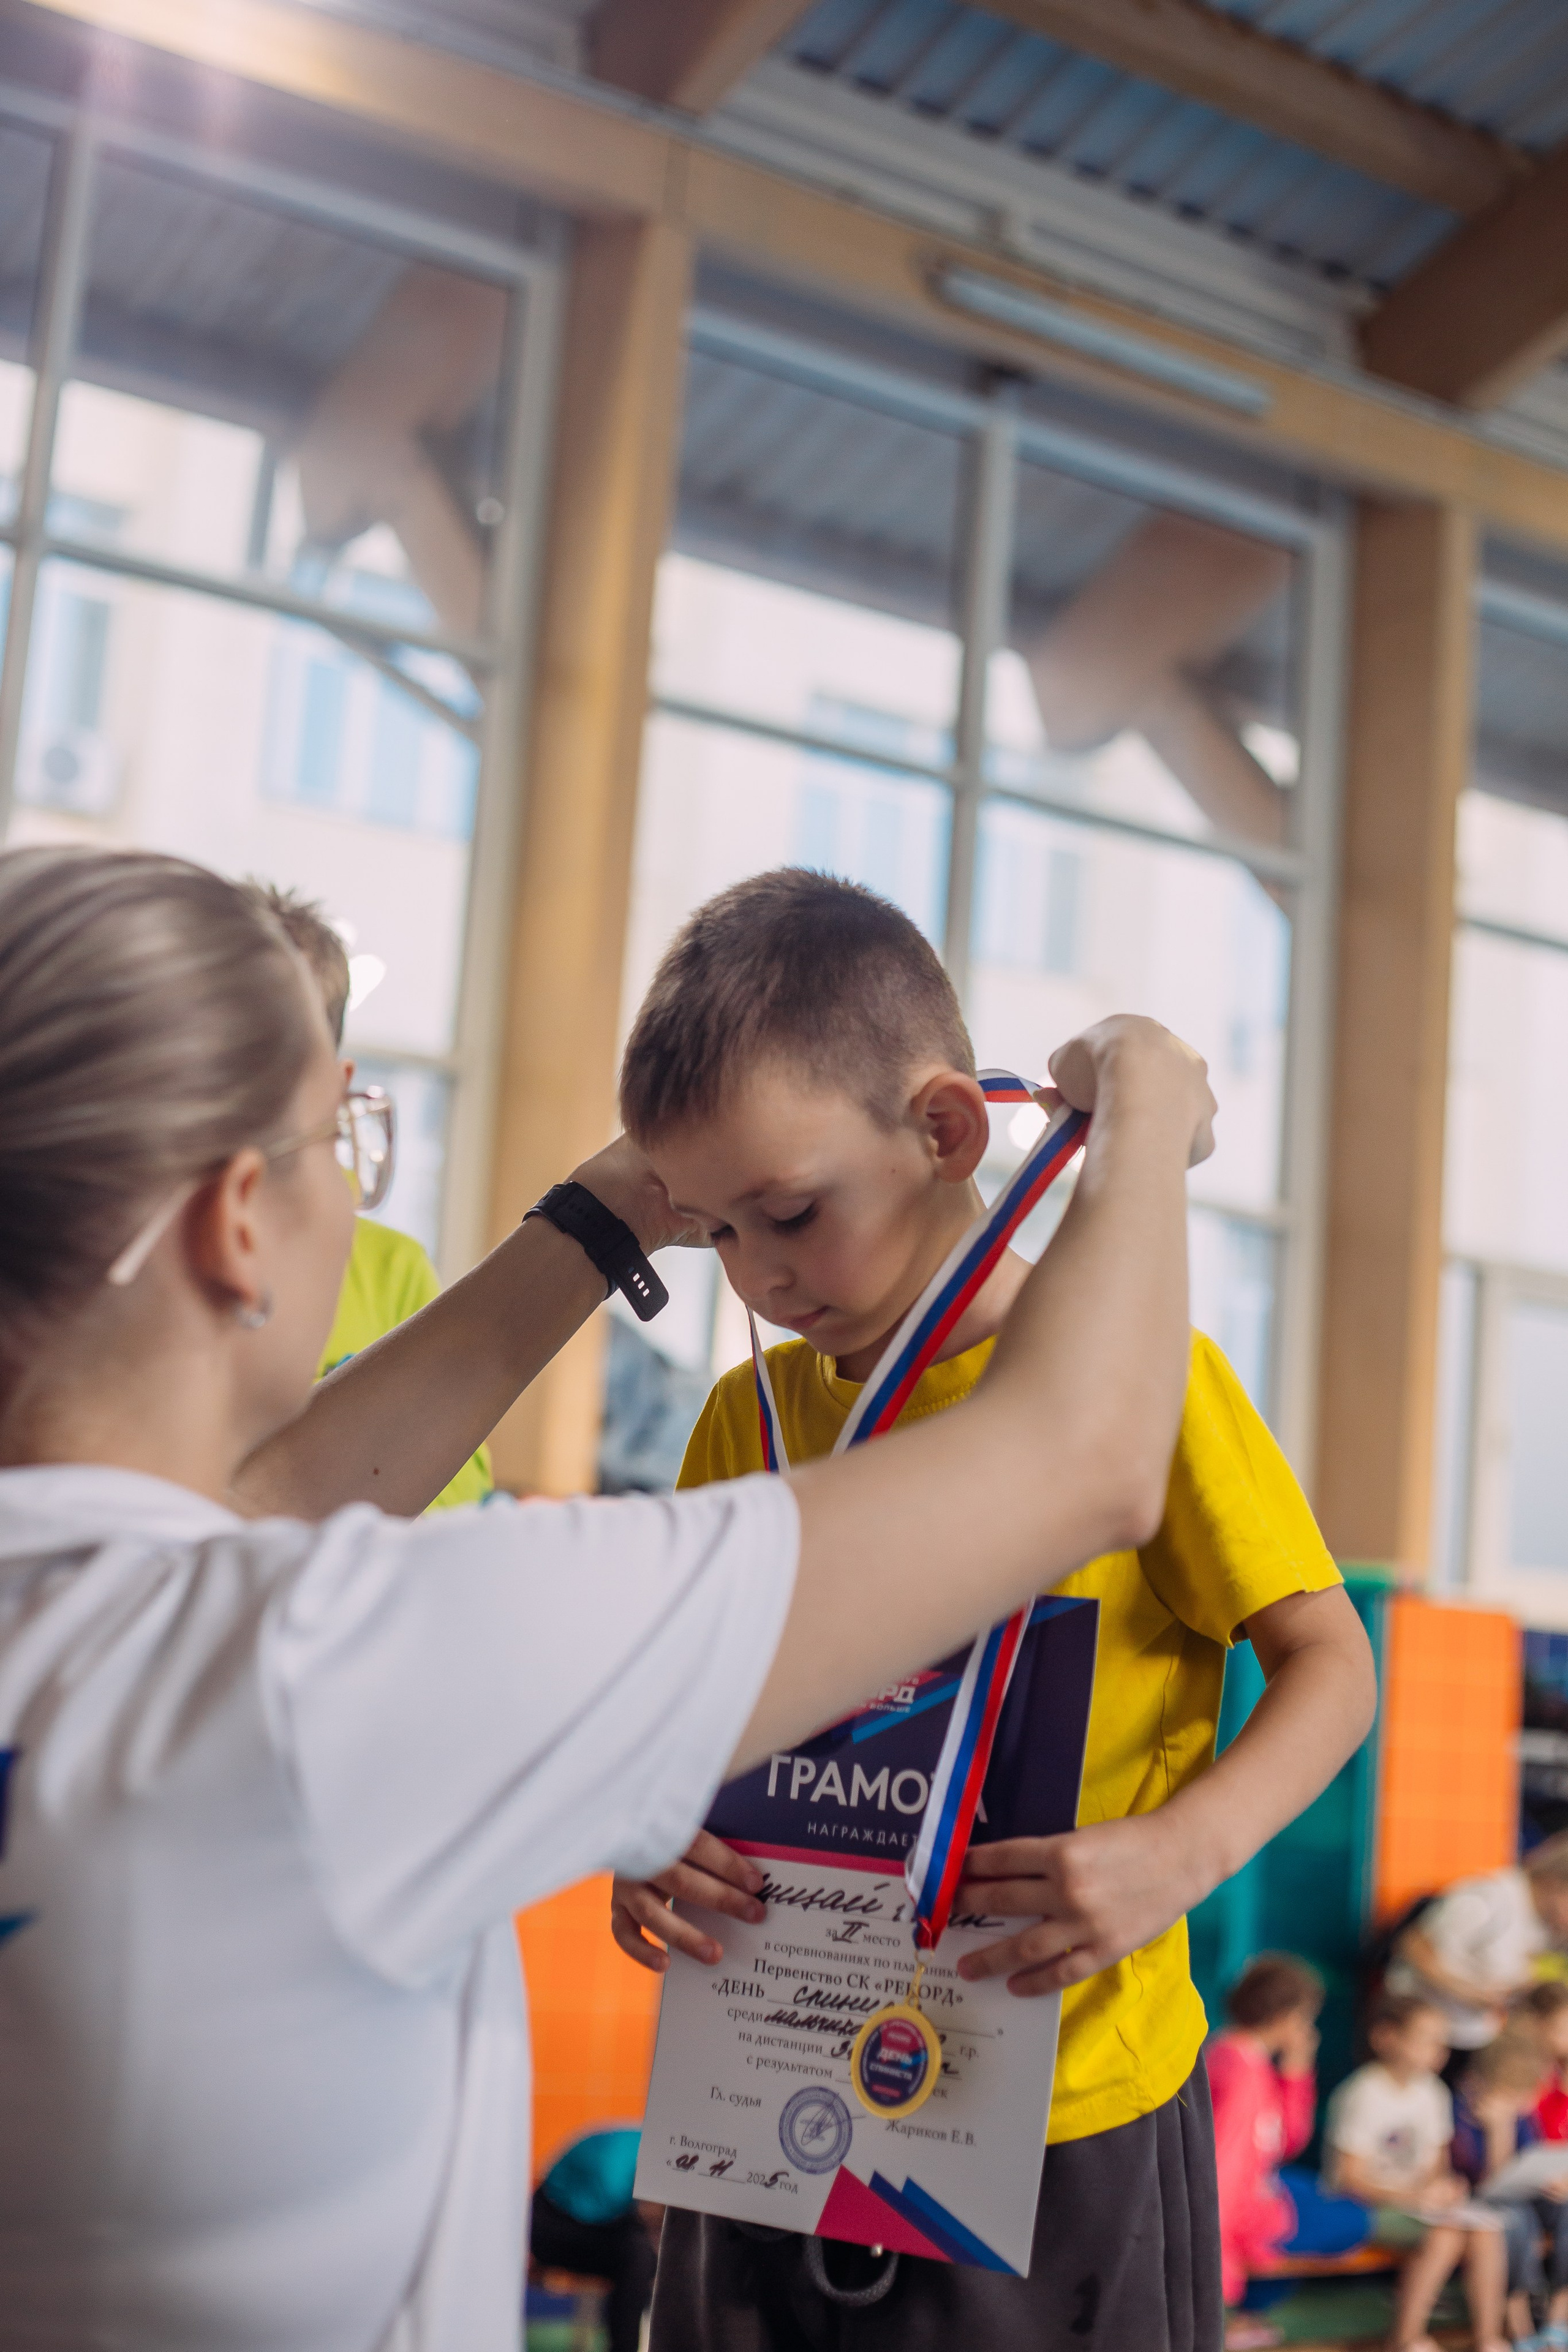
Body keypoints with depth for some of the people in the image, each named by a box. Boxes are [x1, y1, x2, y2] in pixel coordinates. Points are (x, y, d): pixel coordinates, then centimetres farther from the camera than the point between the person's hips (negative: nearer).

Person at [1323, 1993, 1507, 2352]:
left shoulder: (1433, 2091, 7)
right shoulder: (1362, 2095, -16)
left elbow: (1437, 2159, 15)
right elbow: (1349, 2177, -18)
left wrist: (1441, 2185, -8)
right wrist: (1413, 2197, -24)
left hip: (1417, 2197, 7)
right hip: (1362, 2205, -7)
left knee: (1486, 2227, -18)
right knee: (1445, 2234, -30)